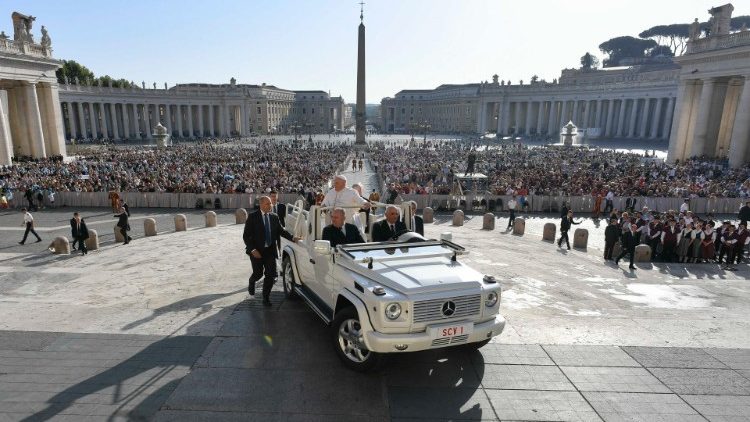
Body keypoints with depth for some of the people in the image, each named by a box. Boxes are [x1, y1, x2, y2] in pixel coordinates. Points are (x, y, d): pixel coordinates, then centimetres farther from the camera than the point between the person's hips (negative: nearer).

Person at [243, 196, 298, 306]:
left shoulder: (274, 217, 5)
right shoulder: (253, 217, -7)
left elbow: (281, 230, 10)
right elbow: (246, 235, -8)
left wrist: (292, 238, -6)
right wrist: (253, 250, -17)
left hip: (270, 250, 3)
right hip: (257, 251, -3)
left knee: (270, 275, 0)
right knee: (258, 274, 8)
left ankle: (266, 298, 14)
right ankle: (251, 282, 44)